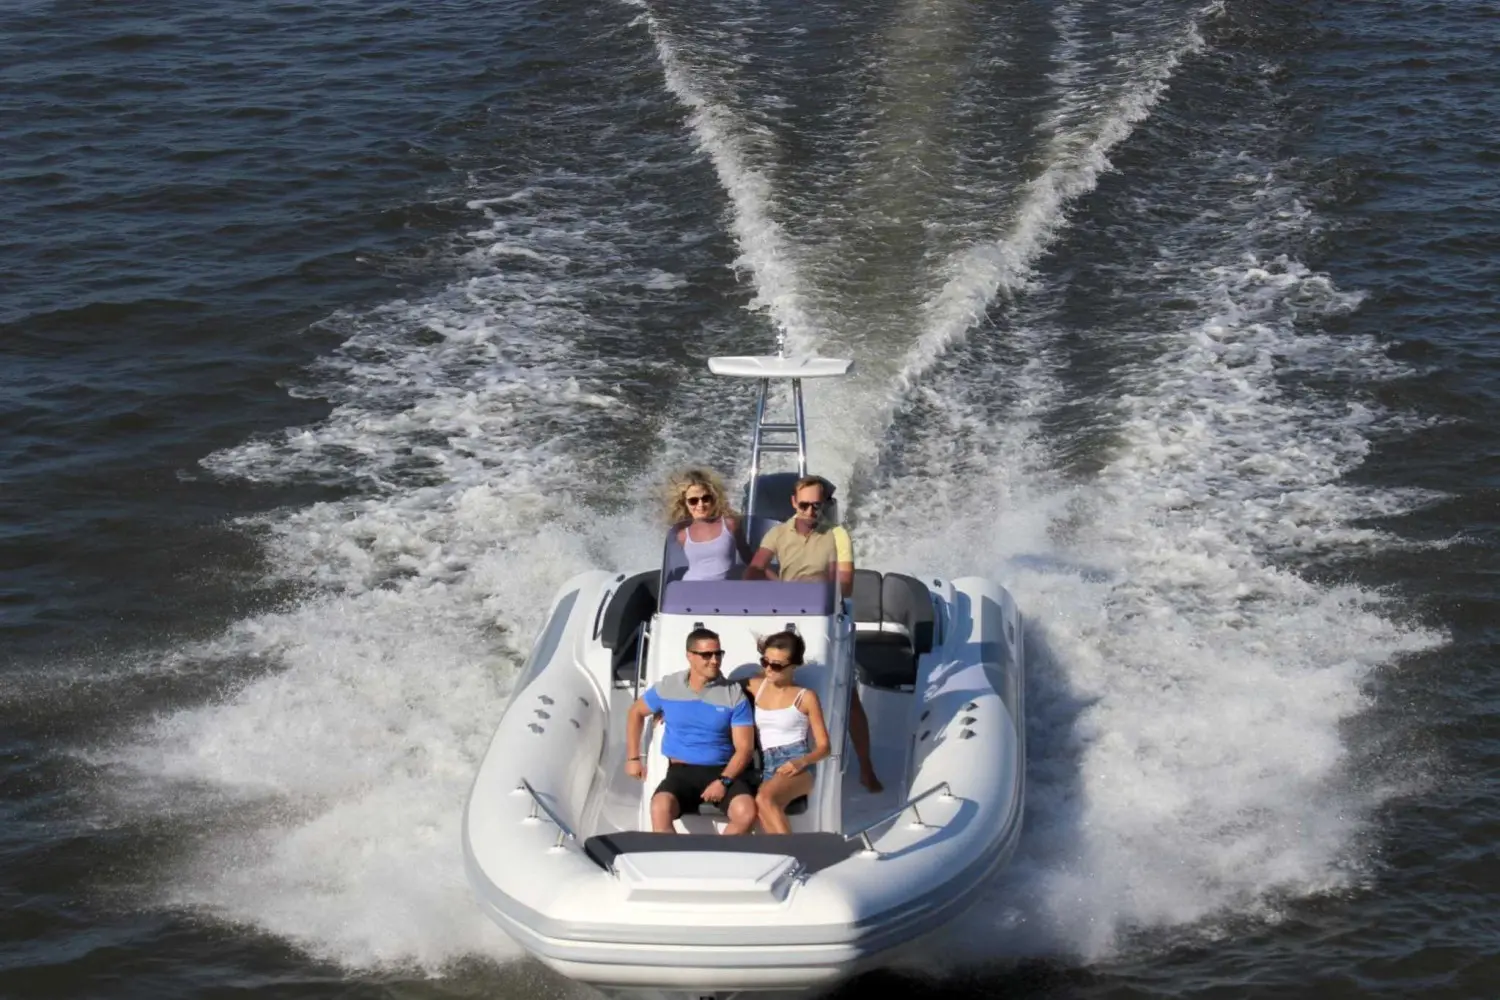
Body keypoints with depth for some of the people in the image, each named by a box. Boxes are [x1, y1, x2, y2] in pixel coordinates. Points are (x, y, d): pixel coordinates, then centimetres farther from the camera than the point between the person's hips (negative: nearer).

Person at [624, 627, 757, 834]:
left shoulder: (734, 695, 0)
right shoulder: (667, 687, 5)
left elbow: (745, 748, -2)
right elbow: (636, 712, 23)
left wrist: (724, 781, -17)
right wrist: (633, 758, 18)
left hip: (723, 771, 0)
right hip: (681, 771, 0)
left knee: (747, 813, -31)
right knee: (660, 808, -34)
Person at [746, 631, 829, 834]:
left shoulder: (805, 697, 5)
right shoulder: (755, 687, 17)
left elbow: (823, 746, 6)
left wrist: (802, 762, -13)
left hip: (795, 768, -4)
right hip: (767, 768, 4)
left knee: (764, 799, -37)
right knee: (763, 810, -32)